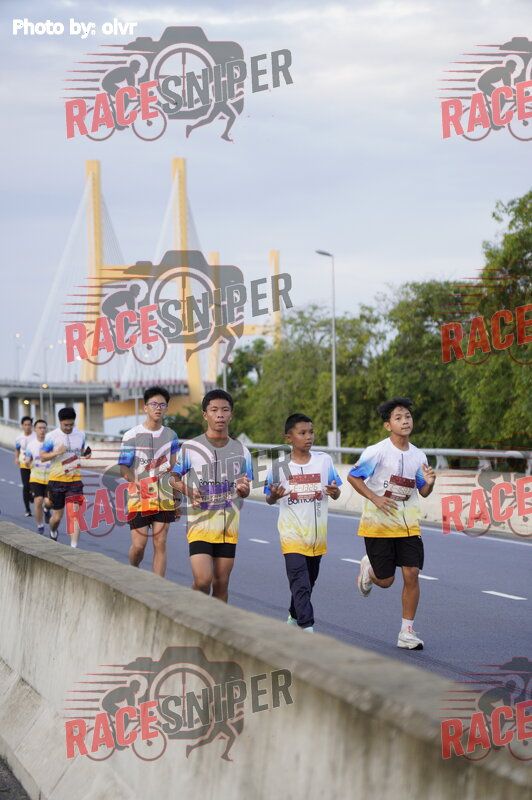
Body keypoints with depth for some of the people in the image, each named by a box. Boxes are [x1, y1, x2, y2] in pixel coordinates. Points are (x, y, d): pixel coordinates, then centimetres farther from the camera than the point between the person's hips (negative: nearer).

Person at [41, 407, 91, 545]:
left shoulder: (80, 434, 4)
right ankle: (53, 532, 42)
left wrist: (86, 454, -3)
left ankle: (74, 547, -16)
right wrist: (58, 452, -22)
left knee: (75, 513, -13)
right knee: (57, 516, 8)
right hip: (57, 480, -1)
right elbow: (43, 457, -5)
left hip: (75, 480, 2)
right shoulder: (51, 436, -7)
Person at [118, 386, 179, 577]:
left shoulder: (171, 435, 9)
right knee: (138, 545, -4)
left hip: (164, 498, 3)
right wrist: (142, 484, -19)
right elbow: (124, 470, -4)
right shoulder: (132, 436, -5)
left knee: (160, 544, -1)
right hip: (139, 498, -3)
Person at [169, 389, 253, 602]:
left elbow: (244, 492, 13)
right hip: (200, 523, -3)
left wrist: (243, 489, -11)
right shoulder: (190, 448, -2)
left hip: (229, 528, 3)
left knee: (221, 584, 5)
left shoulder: (241, 451, 6)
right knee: (203, 581, -13)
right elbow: (174, 477, 10)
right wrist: (187, 491, -11)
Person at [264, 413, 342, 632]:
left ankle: (294, 616, 37)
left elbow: (335, 494, 5)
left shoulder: (324, 460, 0)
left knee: (309, 581, 16)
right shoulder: (278, 465, -5)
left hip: (317, 532, 3)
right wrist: (273, 496, -20)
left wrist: (334, 491, -18)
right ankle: (307, 628, -16)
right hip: (292, 532, -3)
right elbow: (269, 499, 3)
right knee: (300, 583, -13)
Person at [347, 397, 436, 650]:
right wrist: (375, 499, -17)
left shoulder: (418, 456, 3)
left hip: (408, 524, 4)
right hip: (378, 524, -4)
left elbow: (423, 492, 12)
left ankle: (407, 632, 3)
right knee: (385, 580, 2)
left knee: (411, 574, -7)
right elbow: (353, 477, -7)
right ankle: (368, 567, 40)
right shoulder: (377, 451, -13)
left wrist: (429, 483, -11)